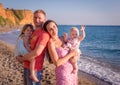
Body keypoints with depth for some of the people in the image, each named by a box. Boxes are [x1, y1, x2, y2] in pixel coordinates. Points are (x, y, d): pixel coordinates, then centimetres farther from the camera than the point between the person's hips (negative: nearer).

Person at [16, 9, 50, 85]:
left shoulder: (44, 34, -20)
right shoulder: (34, 32, 10)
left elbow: (37, 52, -28)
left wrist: (22, 59, -13)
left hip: (34, 68, -9)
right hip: (27, 66, 9)